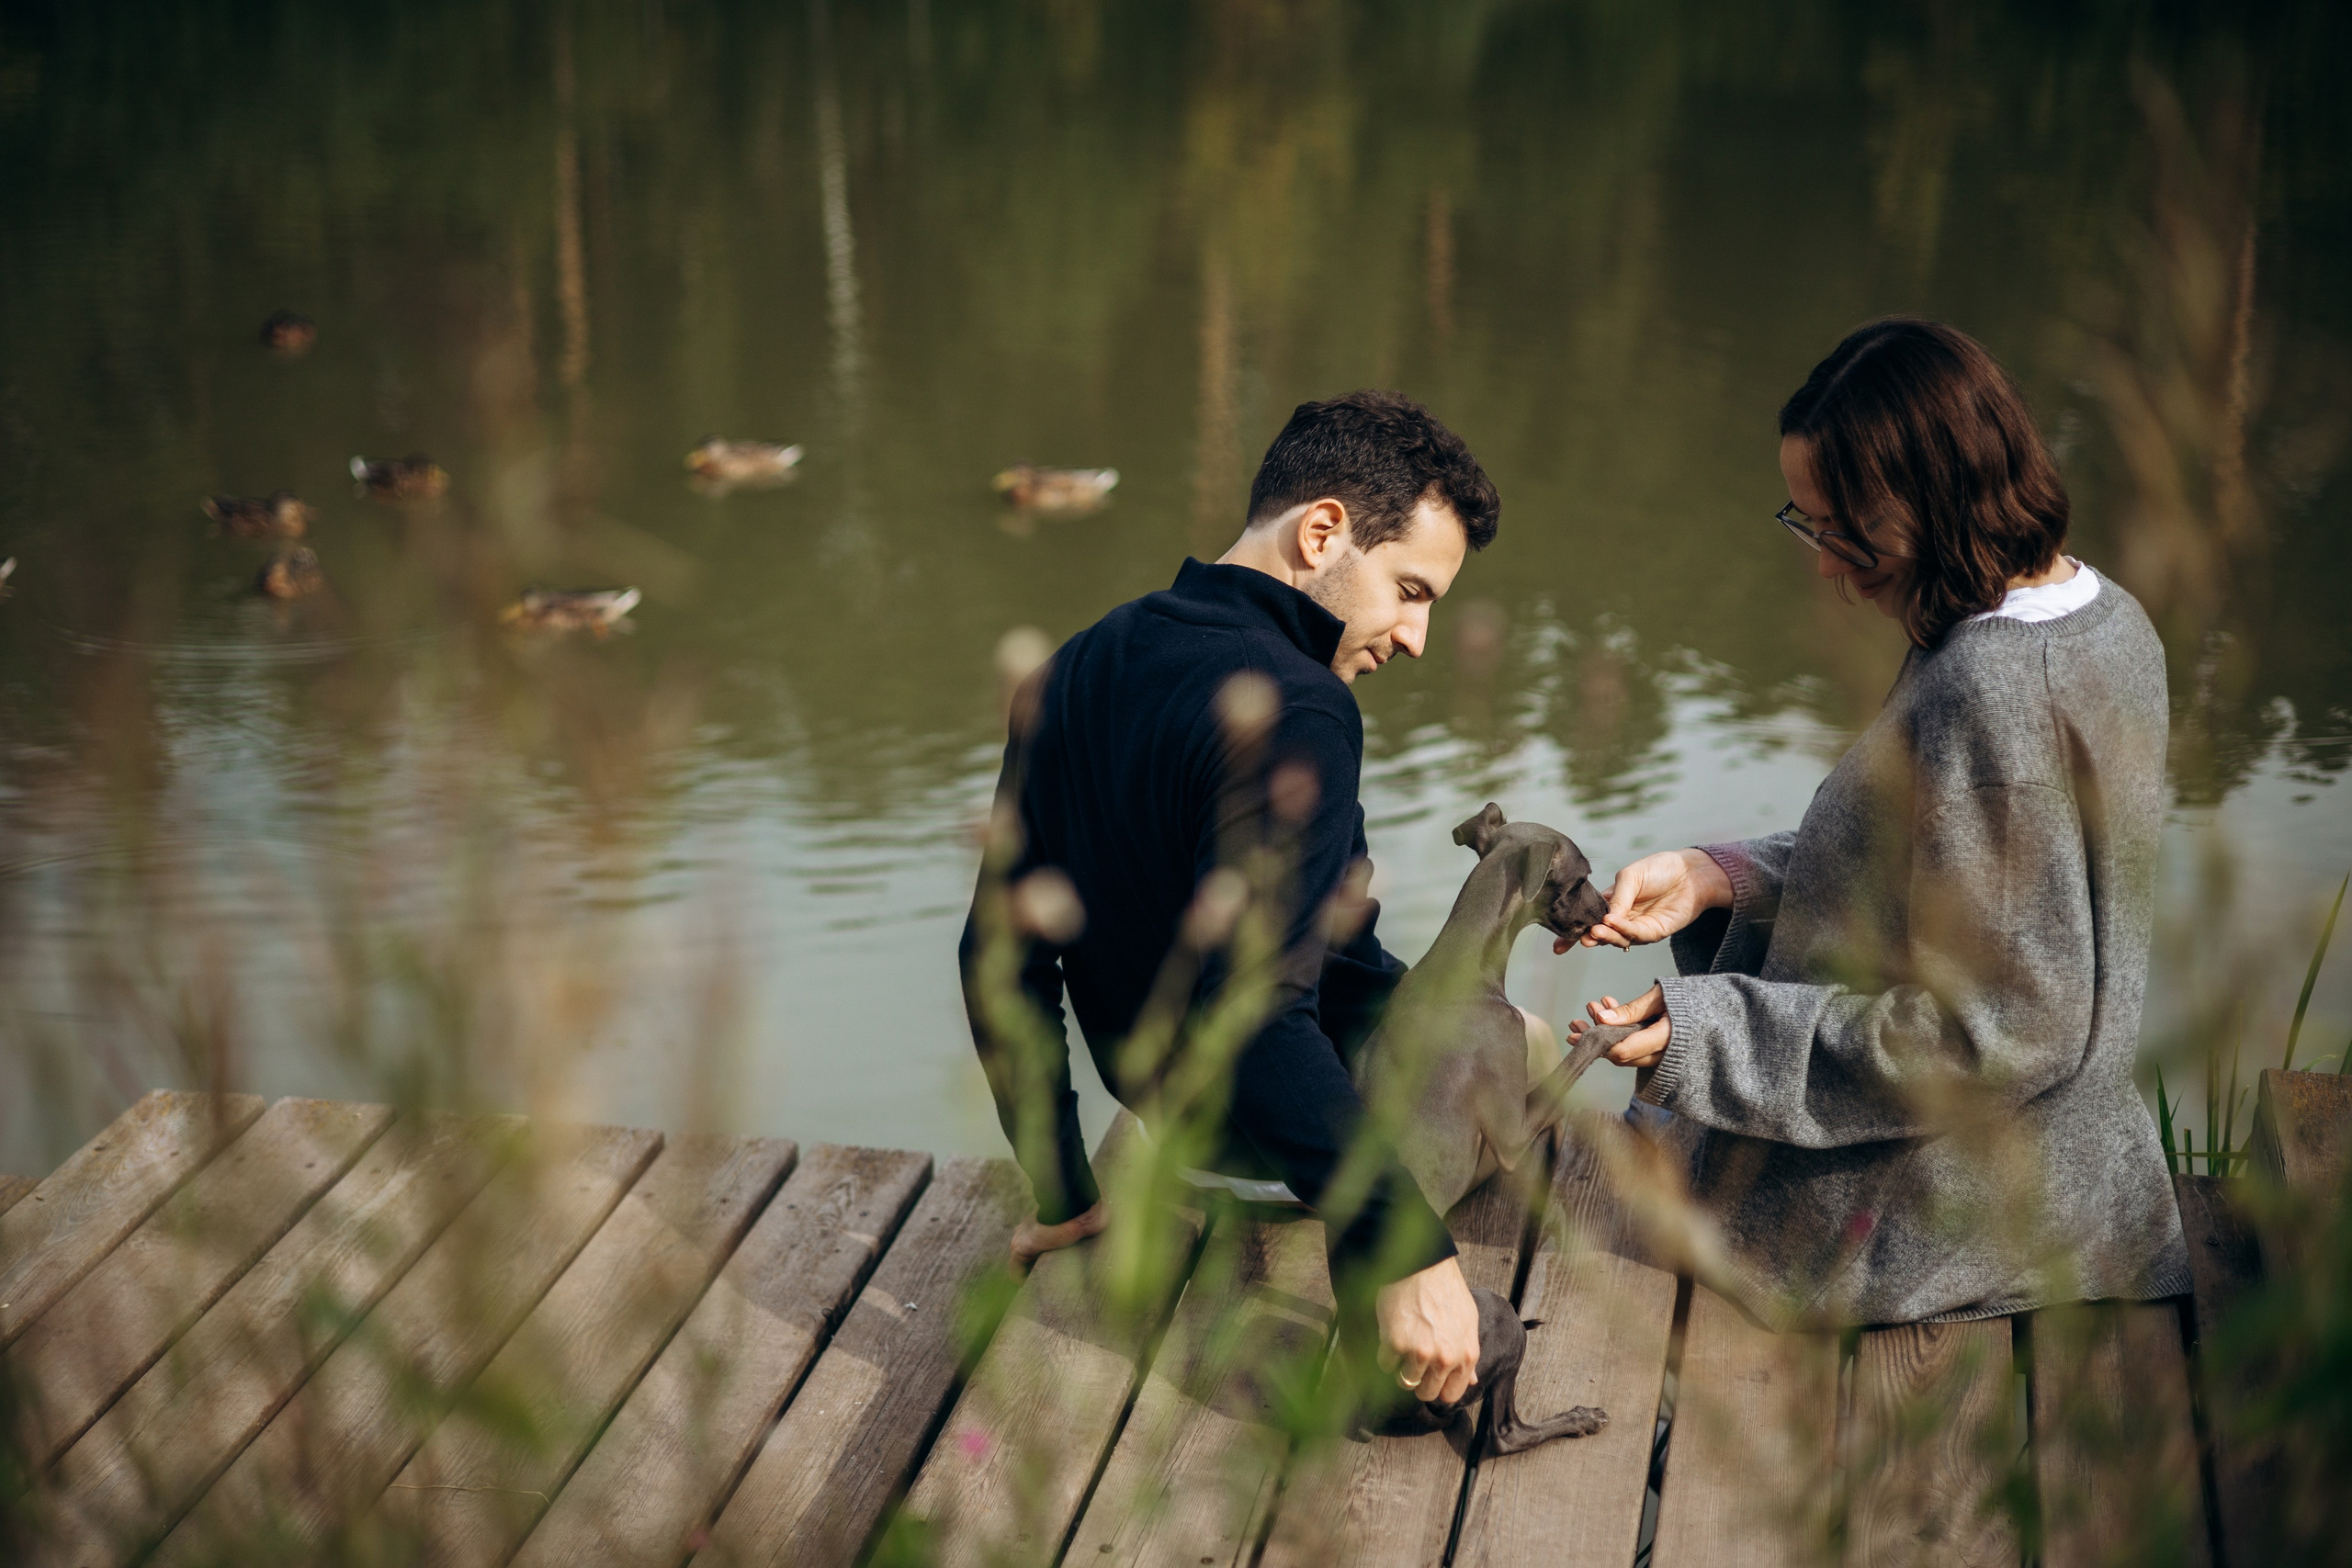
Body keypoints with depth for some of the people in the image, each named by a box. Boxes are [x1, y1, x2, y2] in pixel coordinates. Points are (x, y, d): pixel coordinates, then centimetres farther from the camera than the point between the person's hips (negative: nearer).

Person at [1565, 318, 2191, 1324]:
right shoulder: (2101, 618, 1)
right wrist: (1720, 878, 1)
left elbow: (1991, 1033, -27)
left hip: (1942, 1231, -10)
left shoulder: (1985, 693, -29)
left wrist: (1708, 1041, -23)